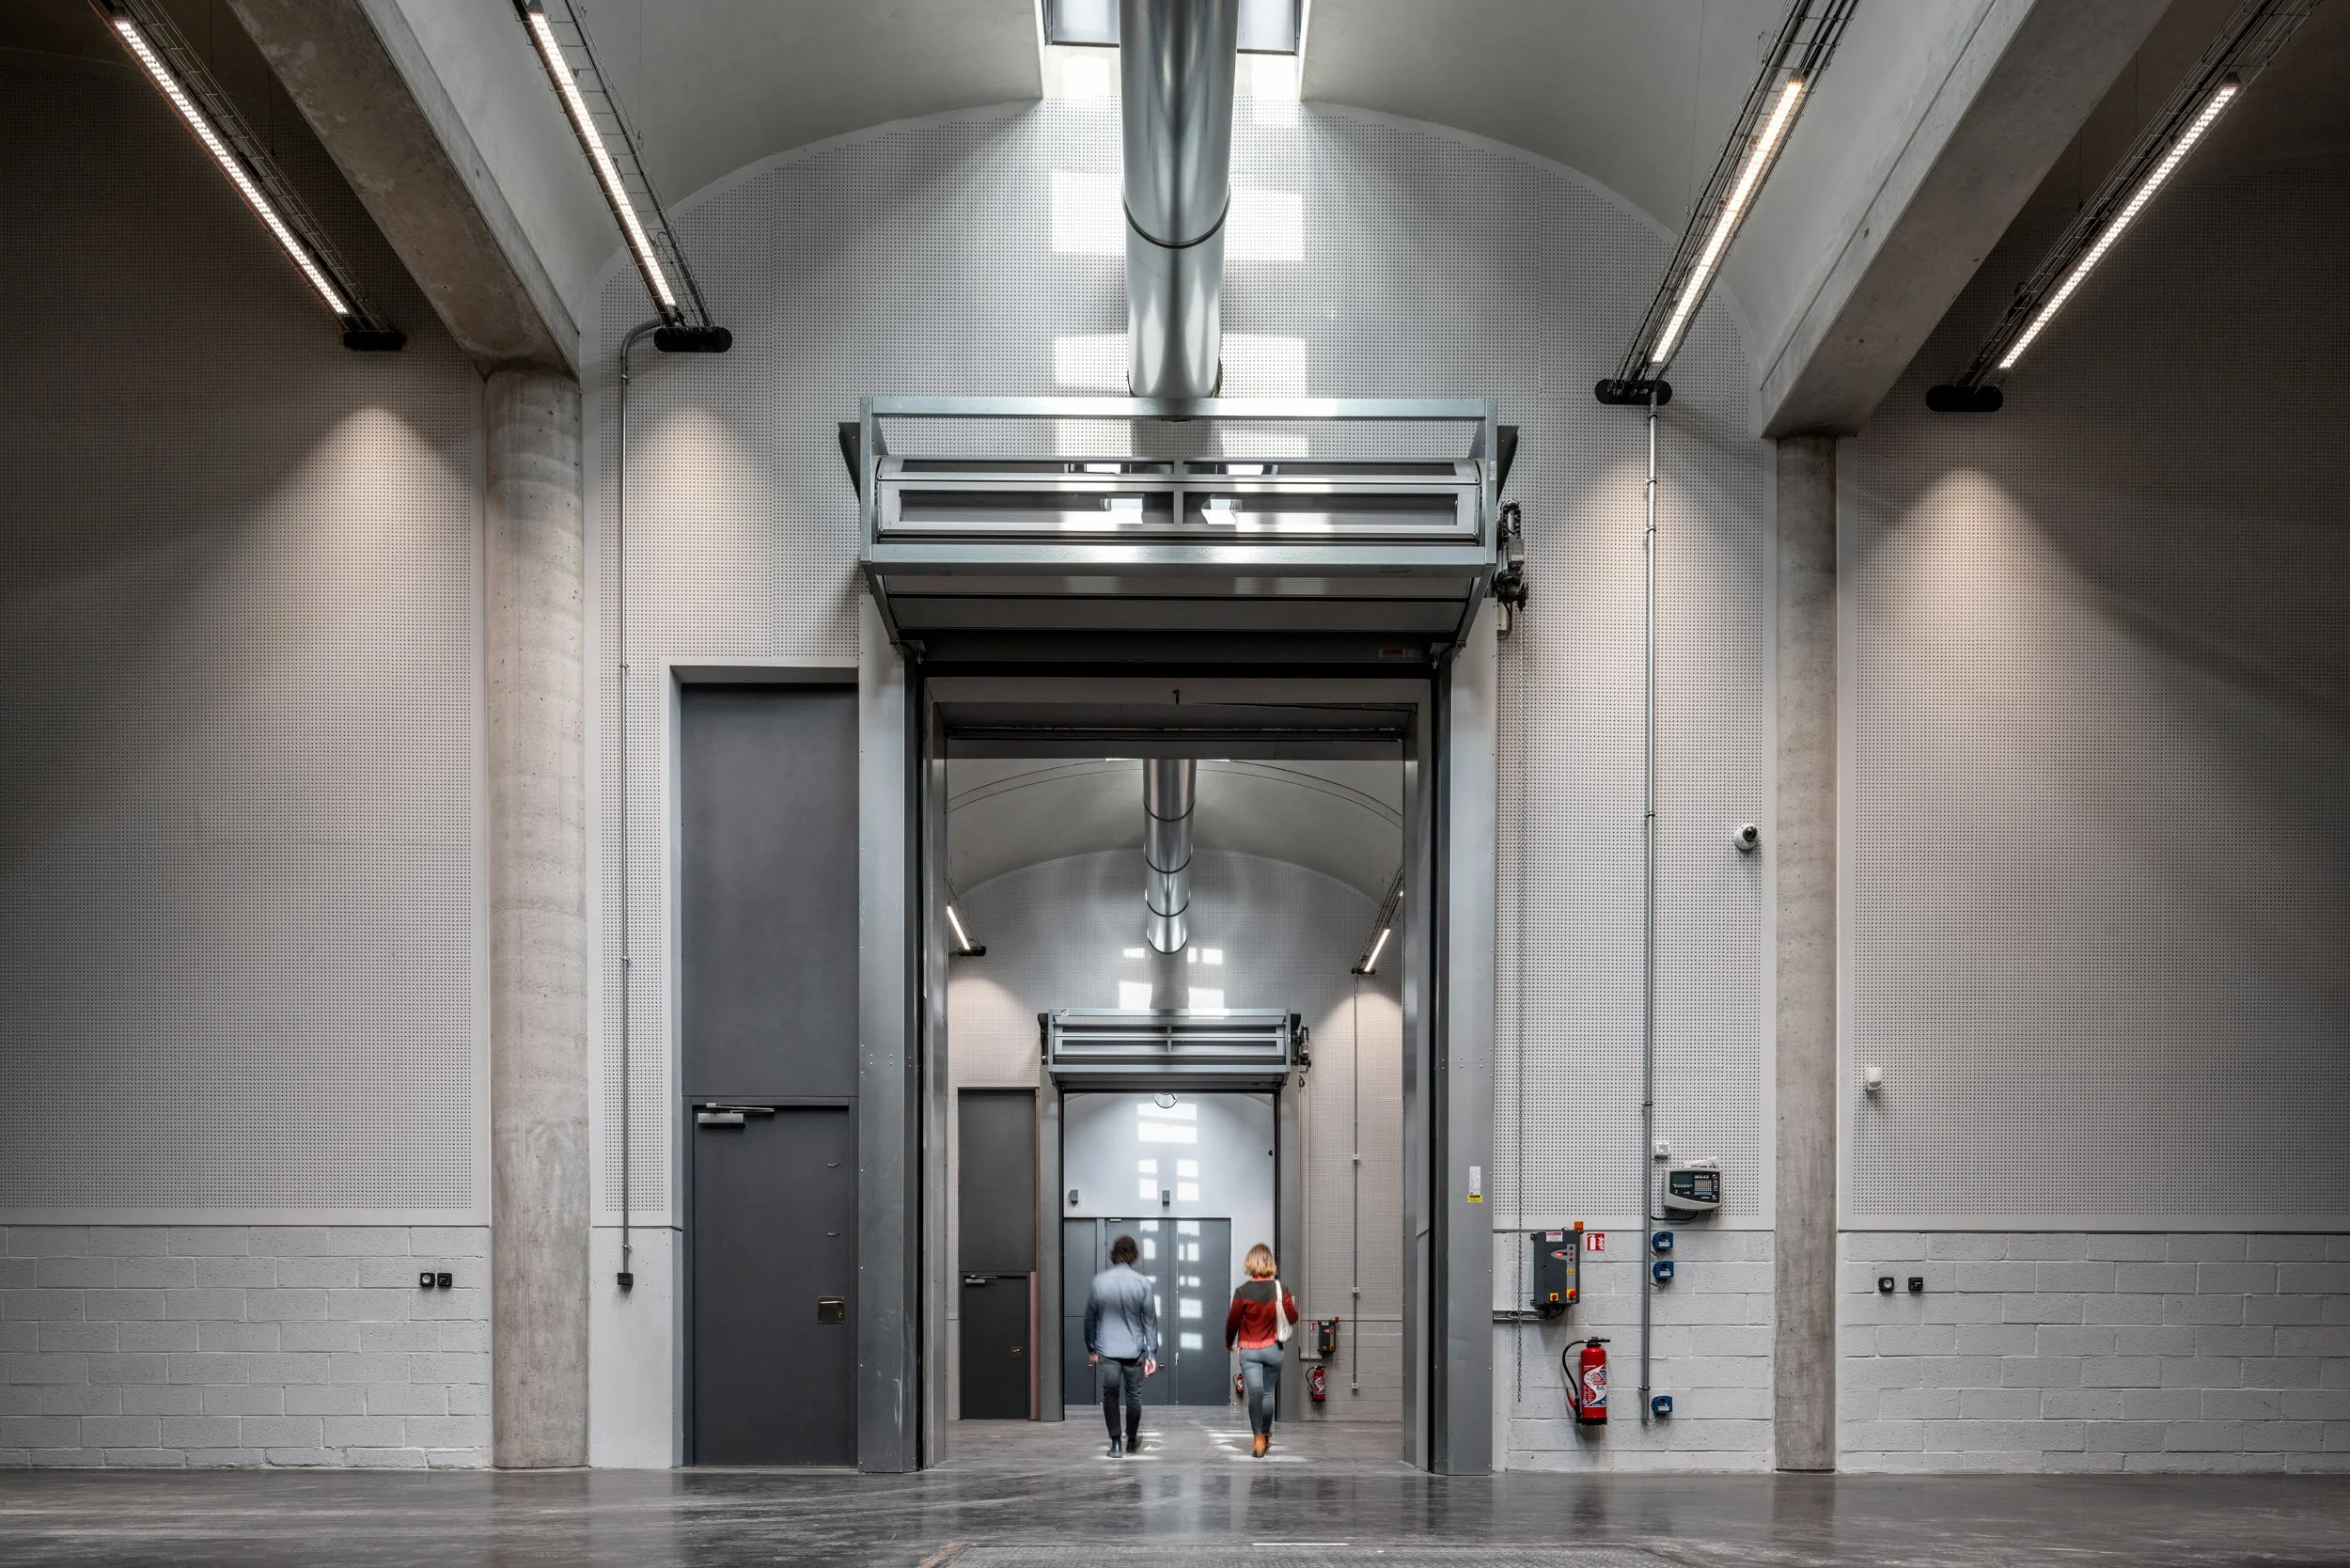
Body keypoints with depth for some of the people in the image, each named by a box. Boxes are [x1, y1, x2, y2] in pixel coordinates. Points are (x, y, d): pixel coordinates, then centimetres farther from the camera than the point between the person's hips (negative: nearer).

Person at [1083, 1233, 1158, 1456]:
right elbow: (1150, 1321, -3)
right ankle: (1132, 1442, 26)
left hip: (1107, 1349, 0)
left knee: (1110, 1394, 8)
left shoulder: (1099, 1281, -4)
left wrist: (1090, 1348, 16)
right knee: (1133, 1395, 14)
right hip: (1134, 1350, 0)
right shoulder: (1143, 1283, -7)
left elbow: (1090, 1318, 4)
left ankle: (1116, 1442, 0)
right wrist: (1152, 1354, 1)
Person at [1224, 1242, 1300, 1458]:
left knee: (1255, 1391, -11)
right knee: (1268, 1393, 16)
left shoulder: (1243, 1292, -12)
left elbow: (1233, 1321, -6)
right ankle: (1266, 1436, 30)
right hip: (1273, 1349, 3)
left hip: (1249, 1350, -2)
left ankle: (1258, 1436, -27)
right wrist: (1290, 1301, 21)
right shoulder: (1279, 1290, -7)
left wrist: (1229, 1343, 12)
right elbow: (1293, 1318, 0)